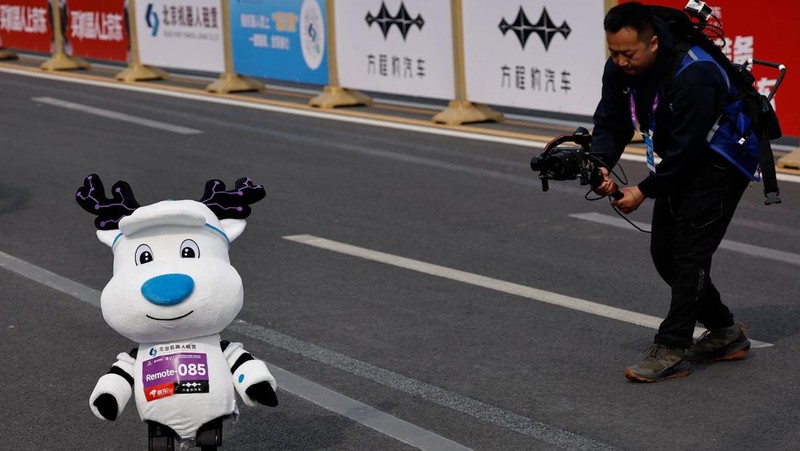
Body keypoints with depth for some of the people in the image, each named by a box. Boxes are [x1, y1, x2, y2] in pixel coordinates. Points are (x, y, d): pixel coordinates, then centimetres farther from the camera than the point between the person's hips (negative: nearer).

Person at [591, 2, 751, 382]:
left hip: (721, 162, -9)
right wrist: (600, 165, -25)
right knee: (664, 251, 9)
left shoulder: (692, 76, -34)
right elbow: (610, 122, -6)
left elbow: (688, 147, -31)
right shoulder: (620, 68, -11)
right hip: (681, 161, 9)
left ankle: (671, 351, -6)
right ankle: (725, 334, 24)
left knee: (689, 253, -12)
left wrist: (646, 190, -27)